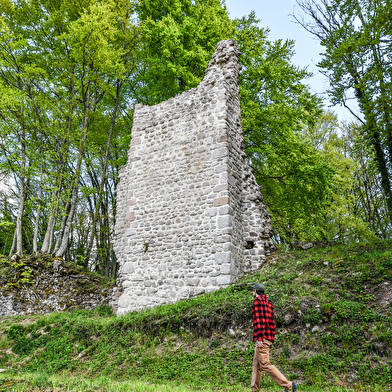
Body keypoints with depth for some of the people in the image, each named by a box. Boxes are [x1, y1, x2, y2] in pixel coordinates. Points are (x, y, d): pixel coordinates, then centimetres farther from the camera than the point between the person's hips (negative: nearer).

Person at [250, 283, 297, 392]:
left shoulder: (257, 300, -7)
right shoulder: (268, 302, 20)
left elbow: (258, 319, -16)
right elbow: (272, 322, 19)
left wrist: (259, 338, -20)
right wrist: (271, 338, 19)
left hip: (262, 338, -10)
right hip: (269, 338, 10)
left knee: (265, 365, -10)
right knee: (256, 365, 12)